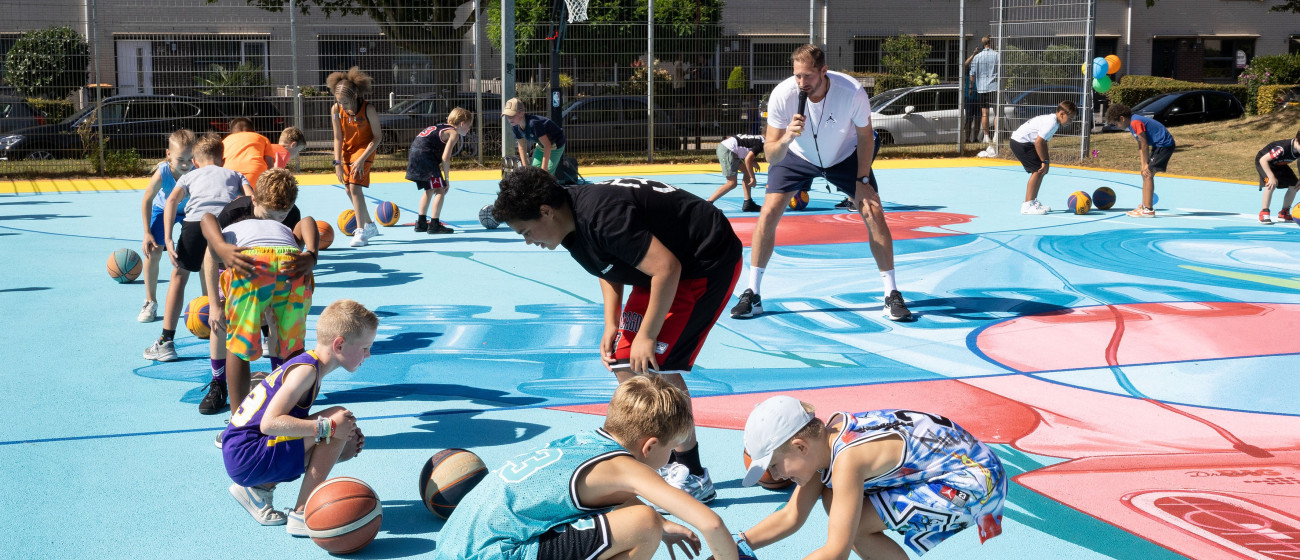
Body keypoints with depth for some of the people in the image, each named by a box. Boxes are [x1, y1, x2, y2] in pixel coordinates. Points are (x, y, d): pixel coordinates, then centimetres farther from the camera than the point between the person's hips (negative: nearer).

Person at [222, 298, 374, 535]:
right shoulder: (306, 371, -17)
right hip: (246, 457, -10)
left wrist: (347, 437, 7)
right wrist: (328, 426, -23)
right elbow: (270, 423, -27)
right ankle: (302, 514, -14)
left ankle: (260, 488, 11)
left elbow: (296, 424, 20)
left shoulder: (307, 365, 13)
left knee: (345, 446, 10)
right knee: (337, 416, -19)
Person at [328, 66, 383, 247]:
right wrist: (337, 163, -13)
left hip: (364, 149, -5)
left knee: (355, 187, -20)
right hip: (347, 150, 6)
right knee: (349, 190, 10)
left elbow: (377, 137, -17)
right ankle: (370, 225, 28)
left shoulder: (368, 109, -25)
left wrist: (361, 159, -23)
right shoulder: (336, 110, -15)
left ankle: (361, 232, -16)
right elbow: (338, 138, -7)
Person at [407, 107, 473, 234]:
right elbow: (445, 158, -14)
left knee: (429, 189, 21)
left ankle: (421, 223, 26)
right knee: (440, 190, -4)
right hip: (425, 155, -10)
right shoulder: (454, 133, -4)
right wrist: (447, 179, -7)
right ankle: (434, 225, -6)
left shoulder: (443, 128, 24)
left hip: (415, 156, 10)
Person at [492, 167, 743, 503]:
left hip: (709, 261, -10)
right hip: (661, 268, 10)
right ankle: (669, 461, 19)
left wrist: (646, 336, -23)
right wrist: (611, 324, 4)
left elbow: (666, 268, -31)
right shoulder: (573, 222, -1)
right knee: (625, 366, 6)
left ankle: (694, 476, -4)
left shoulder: (601, 216, -31)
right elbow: (610, 267, 16)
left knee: (656, 366, -17)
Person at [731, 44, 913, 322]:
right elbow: (771, 156, -28)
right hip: (796, 155, 0)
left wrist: (862, 180, -13)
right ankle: (752, 295, -2)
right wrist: (786, 137, -48)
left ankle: (892, 295, 2)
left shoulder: (852, 91, -32)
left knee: (874, 214, -12)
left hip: (845, 156, 0)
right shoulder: (782, 95, -31)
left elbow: (865, 136, -12)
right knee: (768, 214, -14)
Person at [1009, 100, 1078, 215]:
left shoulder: (1052, 120, 11)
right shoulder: (1051, 123, -20)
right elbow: (1038, 142, -26)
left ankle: (1033, 202, 22)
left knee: (1041, 171, 14)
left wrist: (1046, 159, 9)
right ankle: (1027, 205, -14)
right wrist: (1044, 161, -18)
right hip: (1020, 142, -11)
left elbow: (1043, 141, 18)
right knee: (1038, 170, -14)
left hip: (1023, 141, 11)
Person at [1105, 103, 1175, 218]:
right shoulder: (1133, 123, 13)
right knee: (1145, 173, 12)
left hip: (1164, 145, -10)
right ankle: (1144, 207, 18)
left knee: (1148, 174, -13)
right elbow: (1140, 145, 12)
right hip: (1158, 145, 10)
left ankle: (1148, 210, -14)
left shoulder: (1135, 122, -19)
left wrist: (1146, 164, -12)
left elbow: (1144, 145, -18)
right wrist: (1143, 164, 5)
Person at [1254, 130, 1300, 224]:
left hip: (1279, 164, 7)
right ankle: (1264, 213, -17)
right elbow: (1263, 160, -39)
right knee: (1271, 184, -29)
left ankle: (1284, 213, 14)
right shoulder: (1283, 149, -40)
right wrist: (1272, 177, -42)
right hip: (1264, 162, -7)